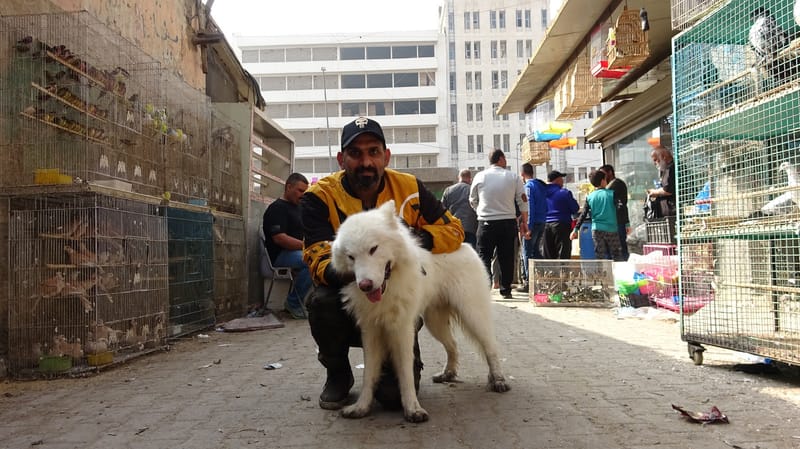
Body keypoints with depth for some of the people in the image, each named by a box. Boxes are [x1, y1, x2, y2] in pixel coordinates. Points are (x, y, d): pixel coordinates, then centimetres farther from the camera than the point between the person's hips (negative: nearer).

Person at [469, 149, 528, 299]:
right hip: (508, 221, 1)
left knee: (484, 257, 3)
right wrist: (524, 222, 11)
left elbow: (473, 201, 10)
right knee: (506, 258, 10)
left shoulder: (480, 176, 1)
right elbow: (523, 201, 2)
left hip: (486, 222, -1)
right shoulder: (513, 176, 1)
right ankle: (506, 290, 14)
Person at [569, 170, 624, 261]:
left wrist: (576, 229, 4)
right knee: (617, 257, 5)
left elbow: (583, 214, 2)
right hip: (611, 229, -3)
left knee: (600, 256, 5)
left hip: (596, 230, 3)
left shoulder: (590, 197, 4)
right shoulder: (611, 194, -3)